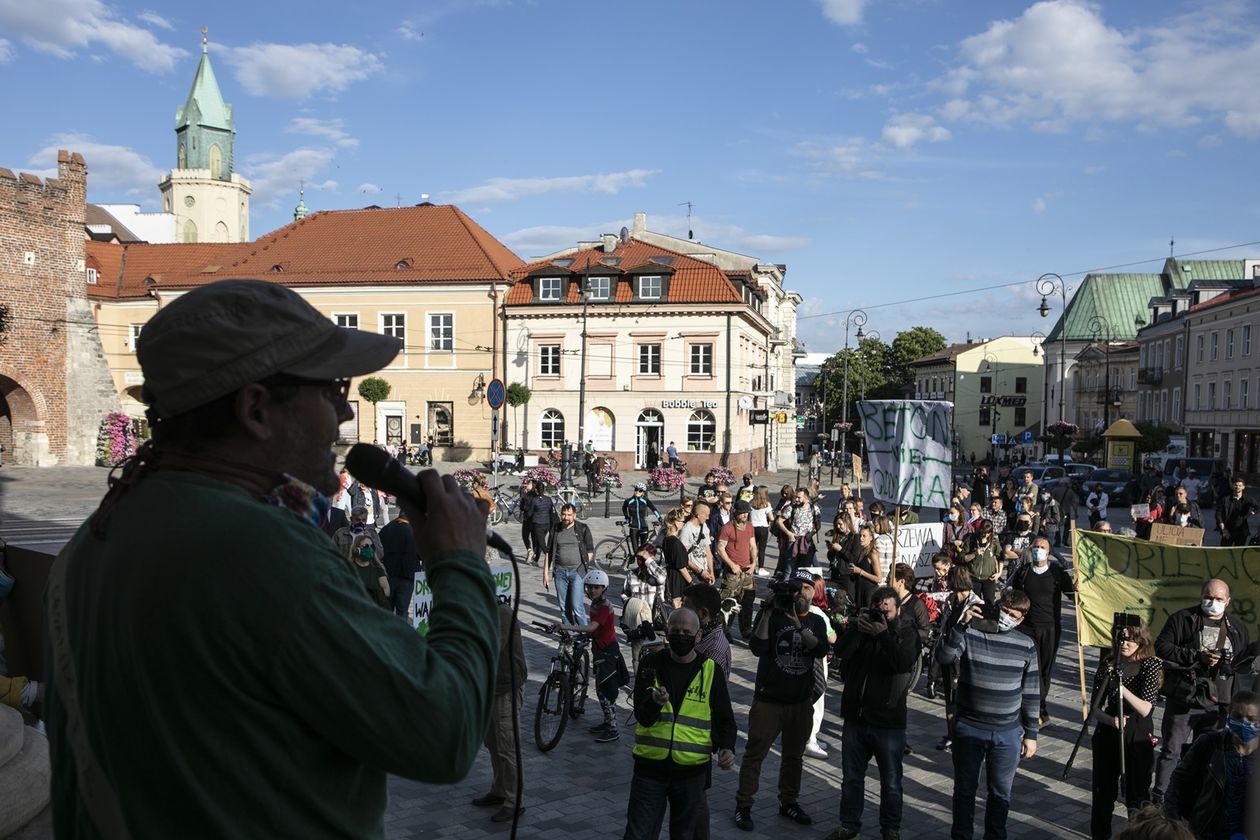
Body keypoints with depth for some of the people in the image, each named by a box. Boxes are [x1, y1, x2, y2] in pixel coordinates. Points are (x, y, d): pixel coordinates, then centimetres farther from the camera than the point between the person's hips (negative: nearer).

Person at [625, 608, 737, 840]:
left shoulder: (711, 671, -2)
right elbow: (642, 716, -10)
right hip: (650, 768, 0)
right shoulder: (651, 664, -2)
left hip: (692, 771, 1)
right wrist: (655, 703, -31)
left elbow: (725, 720, 4)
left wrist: (727, 748, -15)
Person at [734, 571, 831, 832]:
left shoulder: (816, 621, 6)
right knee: (754, 754, -1)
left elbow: (820, 650, -13)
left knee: (794, 755, 15)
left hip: (801, 702, 4)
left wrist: (797, 624, -23)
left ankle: (788, 802, 30)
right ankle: (743, 806, 8)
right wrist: (768, 612, -22)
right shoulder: (772, 616, -5)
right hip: (768, 700, -4)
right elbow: (758, 648, -19)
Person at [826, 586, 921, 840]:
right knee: (851, 778, 15)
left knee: (891, 782, 11)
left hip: (889, 721, -3)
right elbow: (841, 652, -12)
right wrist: (858, 627, -21)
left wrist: (883, 634, -25)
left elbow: (904, 662, -24)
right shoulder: (861, 626, 4)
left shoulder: (907, 633, -5)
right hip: (855, 716, 3)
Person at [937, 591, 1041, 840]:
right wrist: (961, 624, -29)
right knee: (965, 789, 12)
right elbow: (943, 656, -23)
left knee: (1000, 793, 13)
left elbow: (1031, 693, 6)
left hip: (1008, 733, 1)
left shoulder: (1026, 646, 0)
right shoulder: (970, 633, -6)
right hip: (969, 728, -1)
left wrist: (1031, 734, 6)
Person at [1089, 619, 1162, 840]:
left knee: (1137, 795, 3)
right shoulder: (1108, 662, -1)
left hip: (1138, 738, -3)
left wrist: (1122, 687, -34)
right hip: (1107, 734, 3)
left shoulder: (1151, 665, -9)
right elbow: (1095, 707, -1)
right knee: (1103, 791, 12)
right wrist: (1111, 720, -20)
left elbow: (1145, 709, -19)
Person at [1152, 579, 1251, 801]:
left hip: (1217, 705, 4)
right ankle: (1160, 794, 12)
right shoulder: (1182, 618, -2)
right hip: (1182, 700, -3)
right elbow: (1161, 646, -9)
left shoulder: (1237, 627, 10)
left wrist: (1233, 664, -5)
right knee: (1171, 749, 2)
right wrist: (1196, 656, -18)